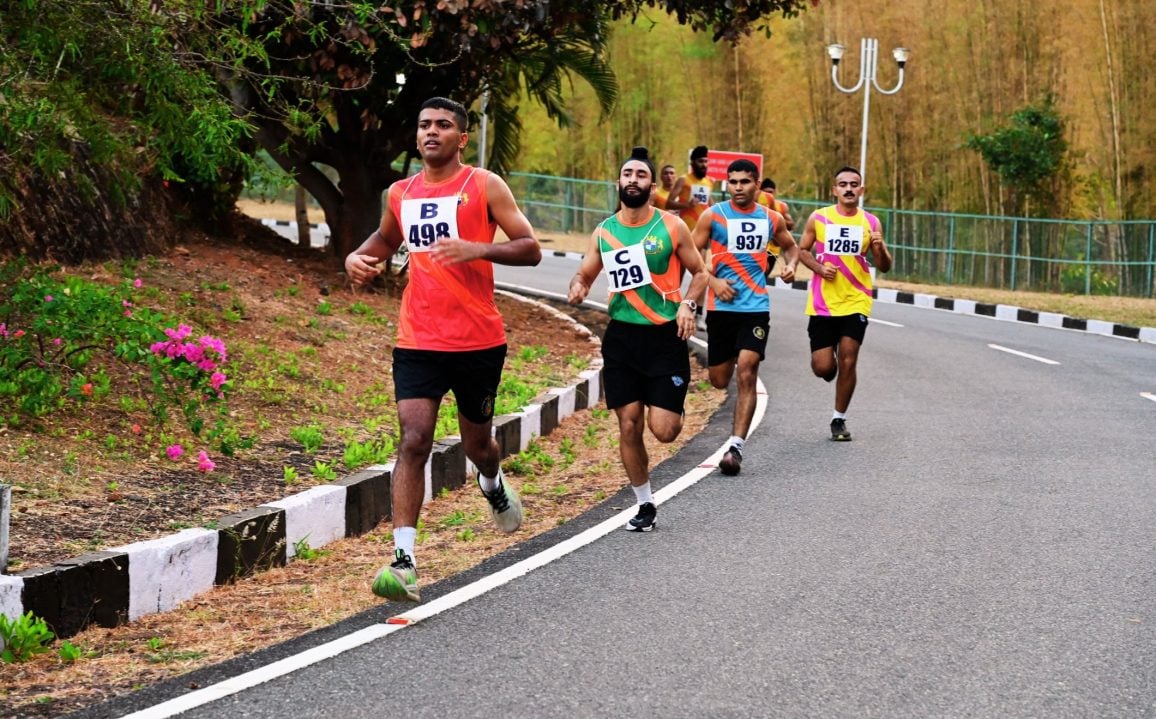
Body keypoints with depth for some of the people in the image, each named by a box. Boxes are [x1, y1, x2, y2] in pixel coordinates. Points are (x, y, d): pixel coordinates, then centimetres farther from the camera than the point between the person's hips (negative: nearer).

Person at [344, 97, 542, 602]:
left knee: (476, 442, 14)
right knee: (413, 442, -13)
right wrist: (358, 258, 9)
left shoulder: (484, 187, -3)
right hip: (418, 342, 2)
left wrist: (476, 249, -22)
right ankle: (403, 562, -16)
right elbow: (387, 238, 31)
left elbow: (530, 249, -6)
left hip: (478, 341, -2)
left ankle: (494, 486, 52)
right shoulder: (401, 194, 10)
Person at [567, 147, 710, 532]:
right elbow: (585, 274, 16)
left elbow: (699, 272, 5)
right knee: (629, 426, 2)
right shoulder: (603, 232, 5)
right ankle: (645, 505, 18)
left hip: (665, 337, -3)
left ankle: (672, 409, 29)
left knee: (663, 429, -9)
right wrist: (578, 286, -8)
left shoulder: (672, 227, -3)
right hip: (622, 337, 3)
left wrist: (688, 304, -13)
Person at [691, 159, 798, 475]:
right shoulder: (713, 216, -2)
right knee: (720, 380, 8)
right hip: (721, 307, 0)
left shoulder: (772, 219, 5)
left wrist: (791, 265, 1)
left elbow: (790, 246, 23)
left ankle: (736, 446, -14)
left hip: (756, 308, 0)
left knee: (746, 375, -13)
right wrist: (712, 281, -14)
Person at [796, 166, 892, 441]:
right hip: (822, 302, 0)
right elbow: (802, 250, 10)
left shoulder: (871, 222, 2)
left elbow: (884, 267, 4)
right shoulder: (818, 218, 0)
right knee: (822, 367, -3)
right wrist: (819, 268, -9)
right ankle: (832, 364, 35)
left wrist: (880, 249, -18)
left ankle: (839, 419, 11)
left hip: (855, 303, 0)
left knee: (848, 362, -5)